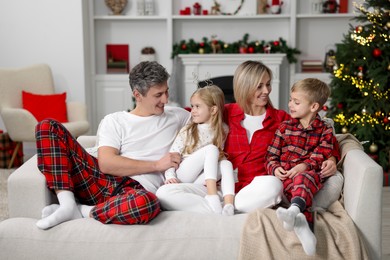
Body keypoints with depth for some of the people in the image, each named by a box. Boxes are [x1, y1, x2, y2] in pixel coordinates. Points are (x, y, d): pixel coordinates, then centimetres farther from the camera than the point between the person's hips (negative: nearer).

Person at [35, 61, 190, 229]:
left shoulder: (177, 116, 20)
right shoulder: (114, 121, 10)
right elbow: (106, 163, -5)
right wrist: (156, 165, -8)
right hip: (102, 180, 1)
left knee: (147, 203, -43)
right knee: (48, 127, -11)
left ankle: (82, 212, -16)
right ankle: (67, 204, -21)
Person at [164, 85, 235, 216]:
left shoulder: (223, 130, 4)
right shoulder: (187, 131, -4)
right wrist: (170, 176, -20)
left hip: (202, 179, 3)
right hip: (183, 177, -3)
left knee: (226, 163, -24)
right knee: (211, 149, -24)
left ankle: (229, 204, -44)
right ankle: (212, 194, -38)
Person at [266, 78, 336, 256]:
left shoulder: (325, 131, 13)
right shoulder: (285, 127, 18)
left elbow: (319, 157, 0)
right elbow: (271, 155, 14)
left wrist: (304, 166, -18)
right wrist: (275, 168, -7)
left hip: (310, 174, -2)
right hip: (285, 176, 3)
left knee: (302, 178, -38)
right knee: (293, 186, -33)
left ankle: (294, 210, -64)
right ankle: (302, 221, -55)